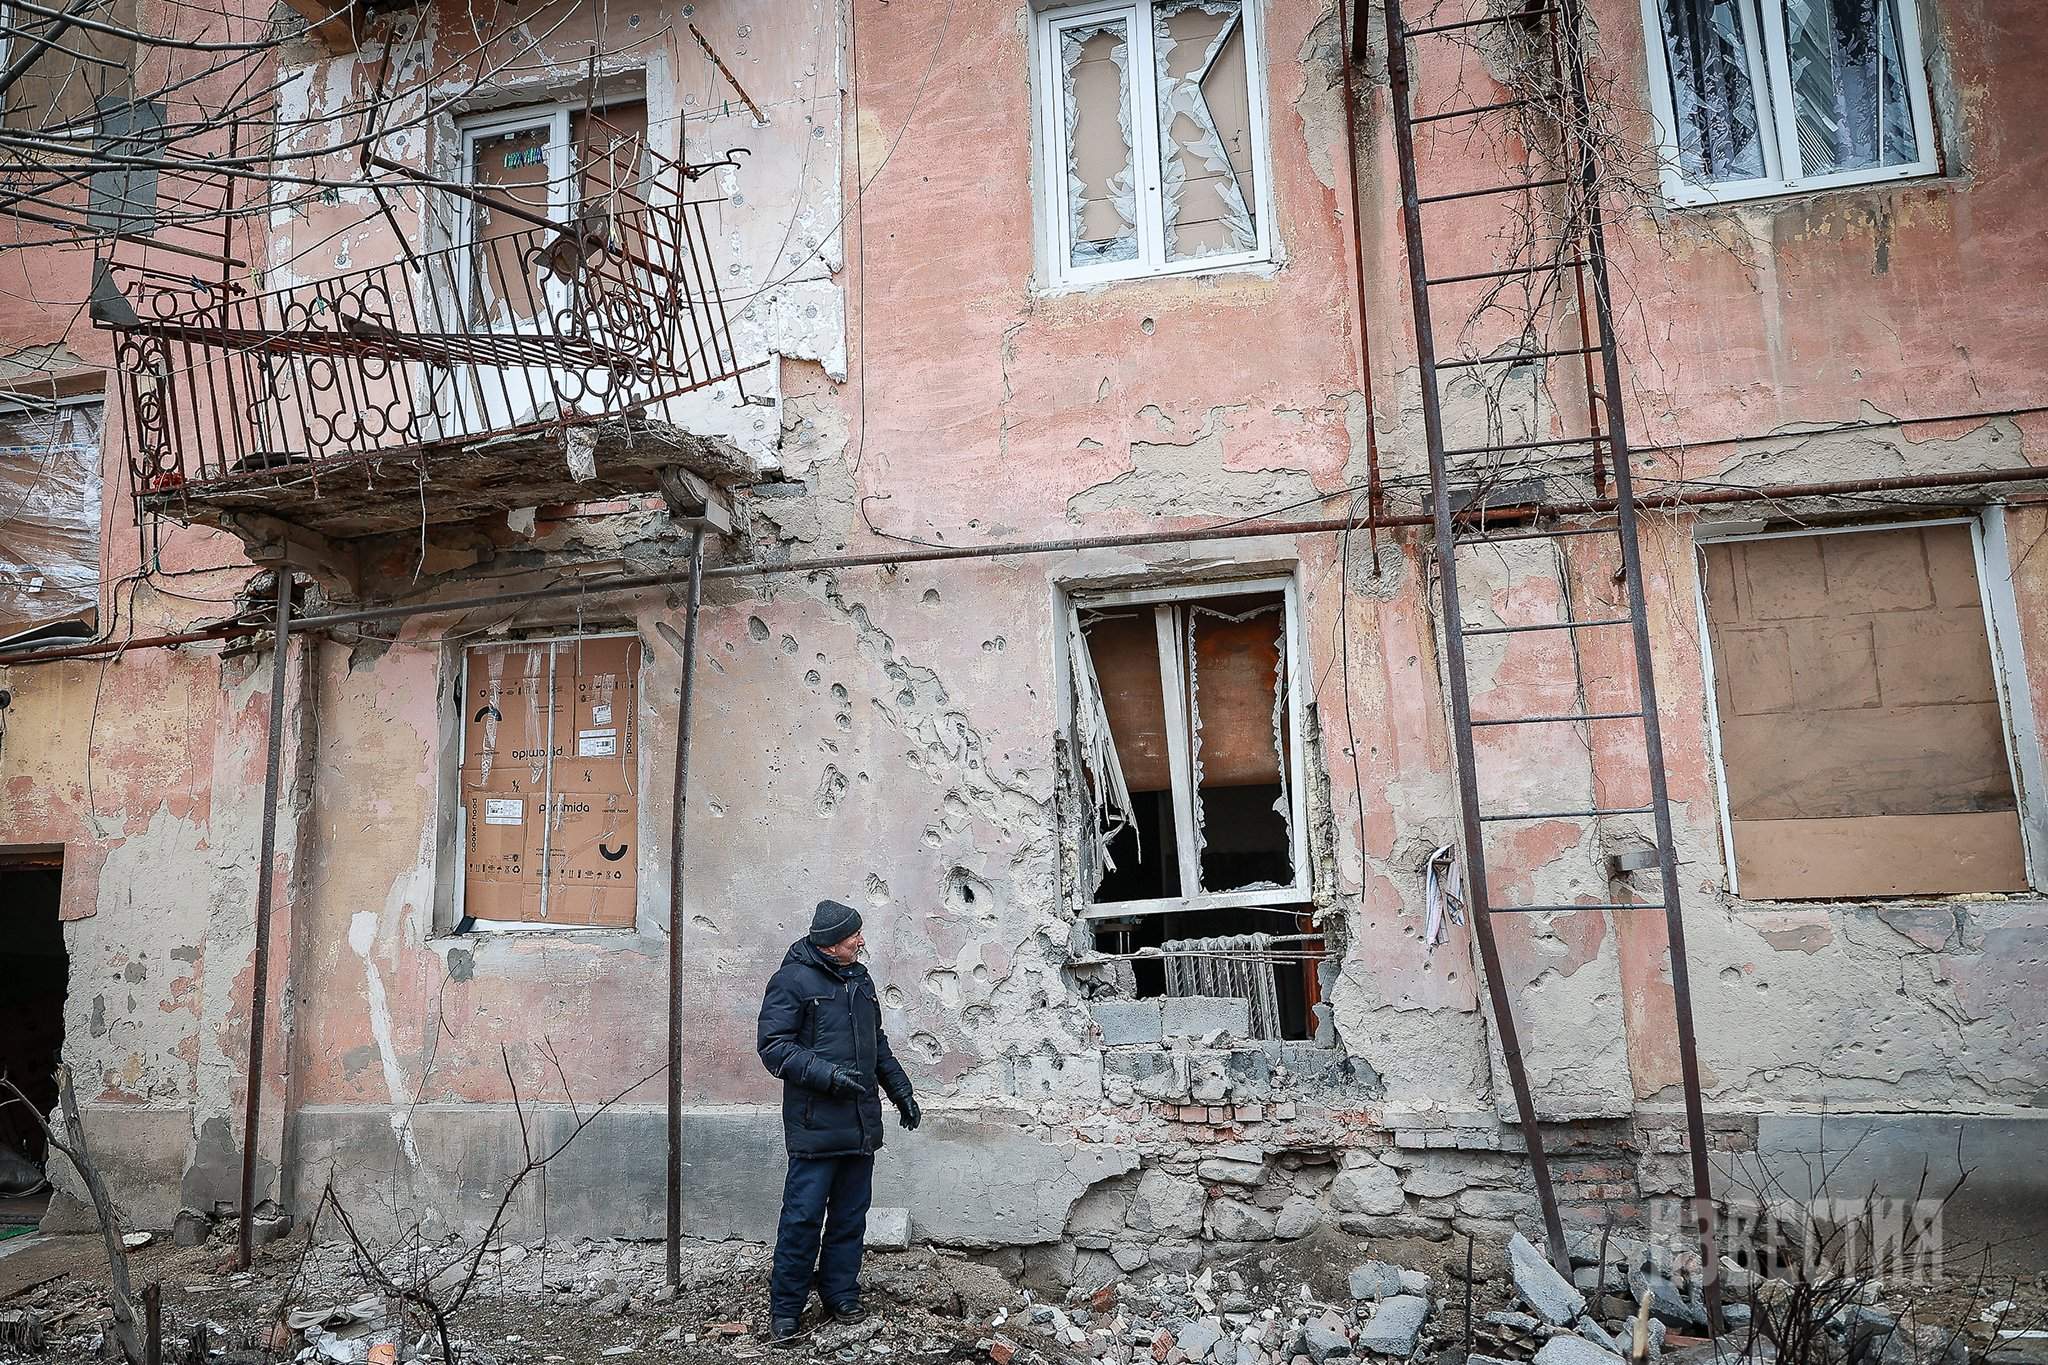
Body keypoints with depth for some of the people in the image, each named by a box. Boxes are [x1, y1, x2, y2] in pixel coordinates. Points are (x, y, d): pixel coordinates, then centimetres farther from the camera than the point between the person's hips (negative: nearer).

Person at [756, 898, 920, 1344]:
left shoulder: (859, 977, 14)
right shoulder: (791, 980, -9)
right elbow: (773, 1045, -13)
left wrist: (901, 1091, 21)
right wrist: (827, 1074, -22)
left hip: (862, 1123, 7)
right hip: (816, 1124, -7)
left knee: (850, 1216, 13)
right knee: (803, 1217, -3)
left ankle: (841, 1295, 27)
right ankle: (785, 1308, 11)